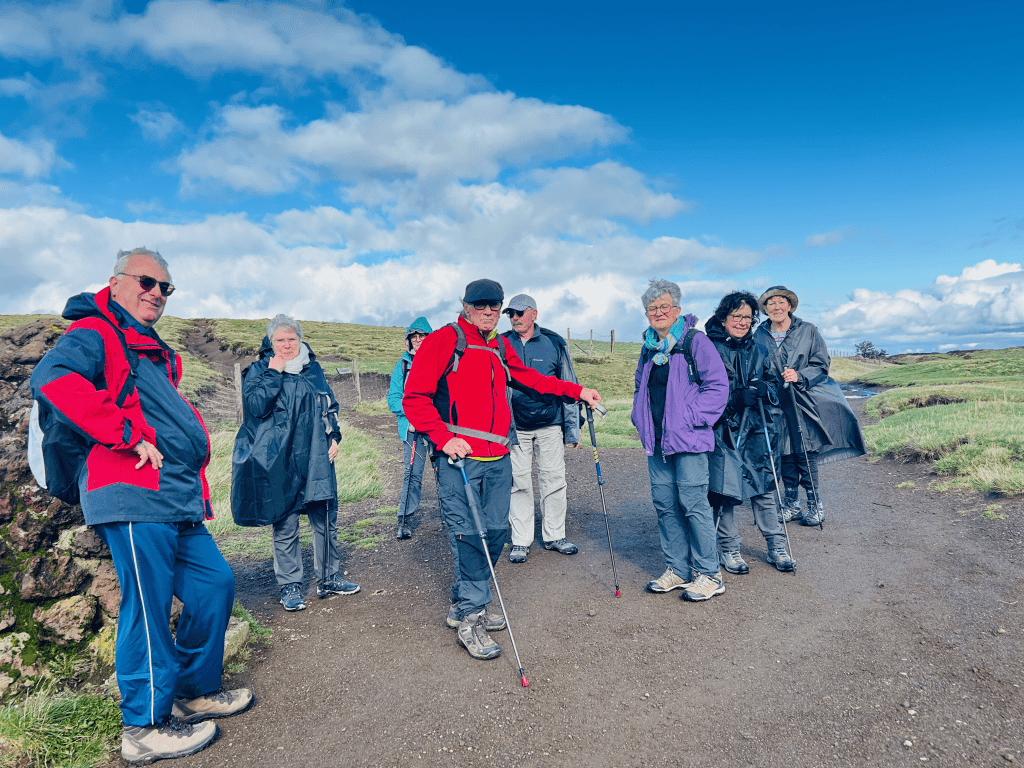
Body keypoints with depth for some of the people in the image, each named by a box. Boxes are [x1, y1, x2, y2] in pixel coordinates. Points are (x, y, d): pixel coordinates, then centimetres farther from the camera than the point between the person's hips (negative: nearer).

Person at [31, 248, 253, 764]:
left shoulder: (157, 354, 26)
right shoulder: (94, 333, -2)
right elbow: (52, 378, -23)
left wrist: (197, 485, 23)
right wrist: (130, 435, -23)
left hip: (178, 501, 9)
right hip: (134, 497, -9)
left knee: (215, 584, 13)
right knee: (149, 605, -2)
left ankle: (195, 691, 29)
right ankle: (146, 726, 14)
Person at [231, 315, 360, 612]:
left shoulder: (313, 369, 12)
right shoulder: (259, 371, 1)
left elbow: (329, 407, 19)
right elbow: (255, 406, -15)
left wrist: (334, 437, 9)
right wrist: (274, 373, -15)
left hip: (316, 459, 4)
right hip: (279, 463, -4)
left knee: (326, 520, 9)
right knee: (285, 526, 4)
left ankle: (328, 578, 25)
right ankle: (290, 586, 19)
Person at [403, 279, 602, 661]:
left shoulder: (501, 348, 17)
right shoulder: (444, 340, -3)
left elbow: (532, 378, 29)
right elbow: (414, 396, -7)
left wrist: (577, 391, 25)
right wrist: (445, 438, -16)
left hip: (498, 458, 7)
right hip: (459, 457, -7)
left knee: (496, 532, 10)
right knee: (470, 534, -5)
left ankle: (465, 605, 29)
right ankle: (471, 620, 11)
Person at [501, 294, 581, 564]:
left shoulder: (554, 343, 2)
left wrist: (572, 428, 4)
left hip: (550, 425, 0)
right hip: (514, 426, 0)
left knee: (554, 480, 5)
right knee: (518, 483, 4)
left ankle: (554, 536, 21)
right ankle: (521, 541, 16)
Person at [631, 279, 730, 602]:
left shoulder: (695, 342, -6)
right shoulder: (648, 348, 15)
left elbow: (718, 385, -10)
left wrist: (691, 419, -14)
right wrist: (640, 418, 14)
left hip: (688, 439, -7)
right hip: (656, 441, 7)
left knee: (693, 503, -4)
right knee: (664, 504, 10)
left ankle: (709, 574, 11)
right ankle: (677, 569, 22)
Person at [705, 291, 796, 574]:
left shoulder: (757, 349, 15)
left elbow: (772, 383, 18)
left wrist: (764, 389, -6)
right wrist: (735, 397, -20)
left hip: (757, 428, 5)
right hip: (723, 428, -4)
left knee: (765, 486, 7)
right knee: (724, 489, 0)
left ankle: (776, 547, 21)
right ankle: (729, 549, 16)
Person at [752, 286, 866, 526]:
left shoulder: (807, 331, 2)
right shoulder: (760, 335, 8)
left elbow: (821, 364, 0)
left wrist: (799, 376, -15)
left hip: (804, 400, -2)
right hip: (775, 402, 2)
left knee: (806, 453, -4)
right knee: (785, 453, 6)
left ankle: (815, 505, 11)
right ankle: (791, 504, 20)